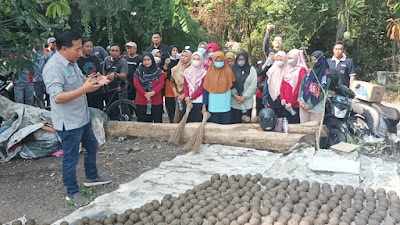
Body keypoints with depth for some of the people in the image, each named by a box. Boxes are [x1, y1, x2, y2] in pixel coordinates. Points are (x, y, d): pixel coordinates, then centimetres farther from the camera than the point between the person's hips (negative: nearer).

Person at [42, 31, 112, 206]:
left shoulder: (72, 62, 7)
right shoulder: (54, 67, -24)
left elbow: (82, 84, 15)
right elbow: (57, 98, -30)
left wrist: (96, 82, -6)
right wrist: (84, 89, -37)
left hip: (82, 117, 10)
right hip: (68, 122, -10)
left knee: (92, 146, 24)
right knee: (71, 158, 5)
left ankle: (92, 177, 45)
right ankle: (72, 193, 24)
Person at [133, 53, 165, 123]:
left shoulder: (158, 70, 6)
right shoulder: (138, 70, 6)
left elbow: (161, 83, 0)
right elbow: (136, 83, -1)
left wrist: (153, 92, -16)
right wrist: (145, 94, -11)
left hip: (156, 101, 0)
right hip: (141, 101, 0)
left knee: (157, 122, 2)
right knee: (142, 122, 2)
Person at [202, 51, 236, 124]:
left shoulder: (228, 71, 1)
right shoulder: (210, 72, 3)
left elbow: (232, 87, 6)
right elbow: (206, 90, 2)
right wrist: (204, 106, 0)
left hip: (225, 104, -1)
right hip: (213, 104, 1)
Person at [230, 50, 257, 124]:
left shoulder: (251, 69, 5)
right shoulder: (233, 69, 8)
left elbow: (253, 85, -3)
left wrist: (244, 97, -8)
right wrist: (235, 96, -11)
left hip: (247, 102, 0)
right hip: (234, 102, 1)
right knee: (235, 123, 0)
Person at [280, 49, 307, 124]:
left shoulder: (302, 70, -7)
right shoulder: (287, 69, 14)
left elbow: (300, 88, -13)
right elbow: (283, 85, 12)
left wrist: (291, 102, -14)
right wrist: (282, 98, -3)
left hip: (295, 105, -6)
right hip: (286, 104, 6)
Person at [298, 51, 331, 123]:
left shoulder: (326, 74, -2)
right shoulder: (309, 72, 10)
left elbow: (323, 92, -7)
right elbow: (302, 85, 10)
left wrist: (311, 105, -10)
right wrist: (299, 99, -4)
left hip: (317, 107, -4)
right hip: (303, 105, 4)